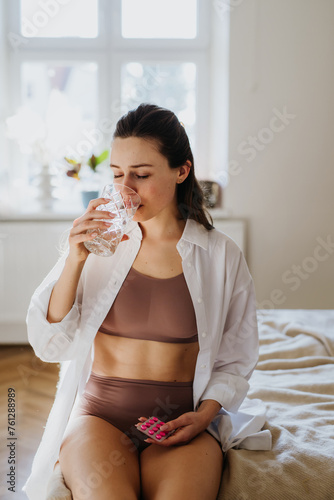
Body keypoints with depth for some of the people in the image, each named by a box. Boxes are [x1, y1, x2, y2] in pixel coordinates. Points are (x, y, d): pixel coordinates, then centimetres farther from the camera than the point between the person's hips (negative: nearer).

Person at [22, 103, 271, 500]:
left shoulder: (221, 256, 1)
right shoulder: (98, 242, 4)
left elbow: (234, 362, 8)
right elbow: (49, 345, -1)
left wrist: (204, 415, -10)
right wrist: (75, 262, -12)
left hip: (182, 417, 0)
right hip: (99, 410, 0)